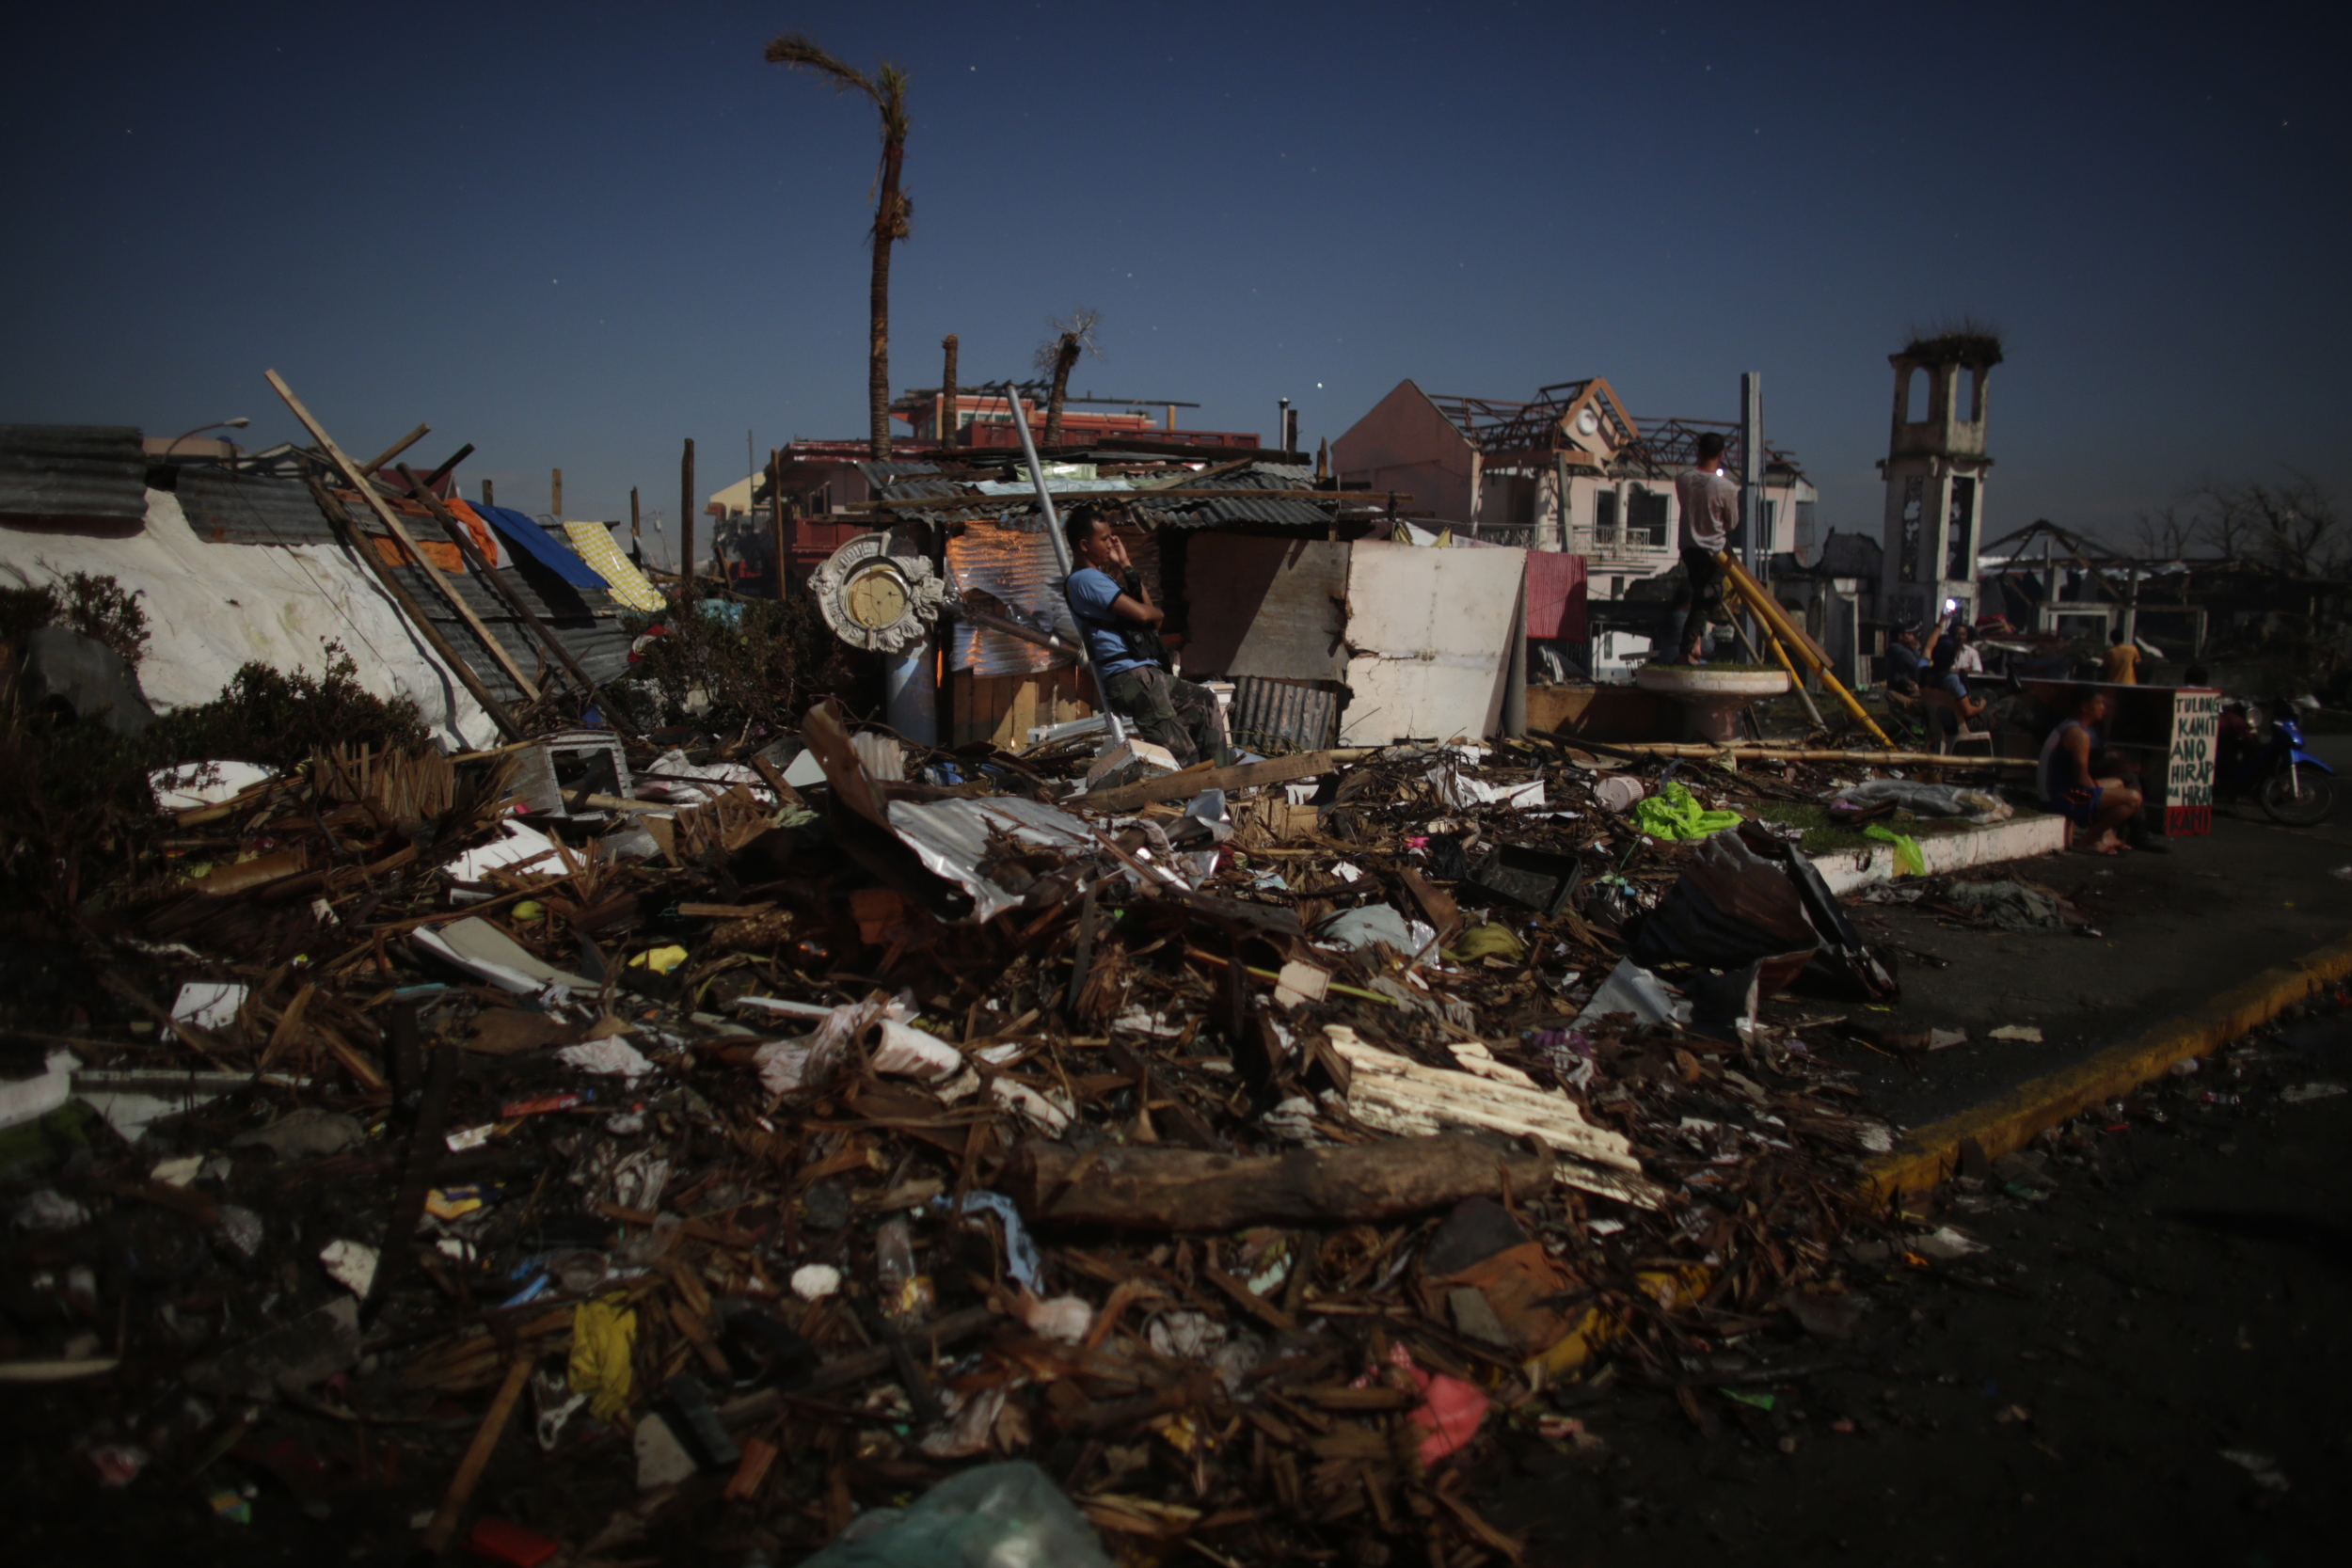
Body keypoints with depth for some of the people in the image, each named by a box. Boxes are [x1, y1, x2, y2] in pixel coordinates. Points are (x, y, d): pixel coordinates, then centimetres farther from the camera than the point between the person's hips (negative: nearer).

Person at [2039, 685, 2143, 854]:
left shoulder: (2066, 727, 16)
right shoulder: (2079, 734, -16)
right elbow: (2082, 778, -19)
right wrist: (2099, 793, -2)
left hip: (2053, 794, 11)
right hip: (2064, 800, -11)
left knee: (2118, 783, 29)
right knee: (2132, 797, -15)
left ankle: (2107, 835, 17)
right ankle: (2094, 837, -6)